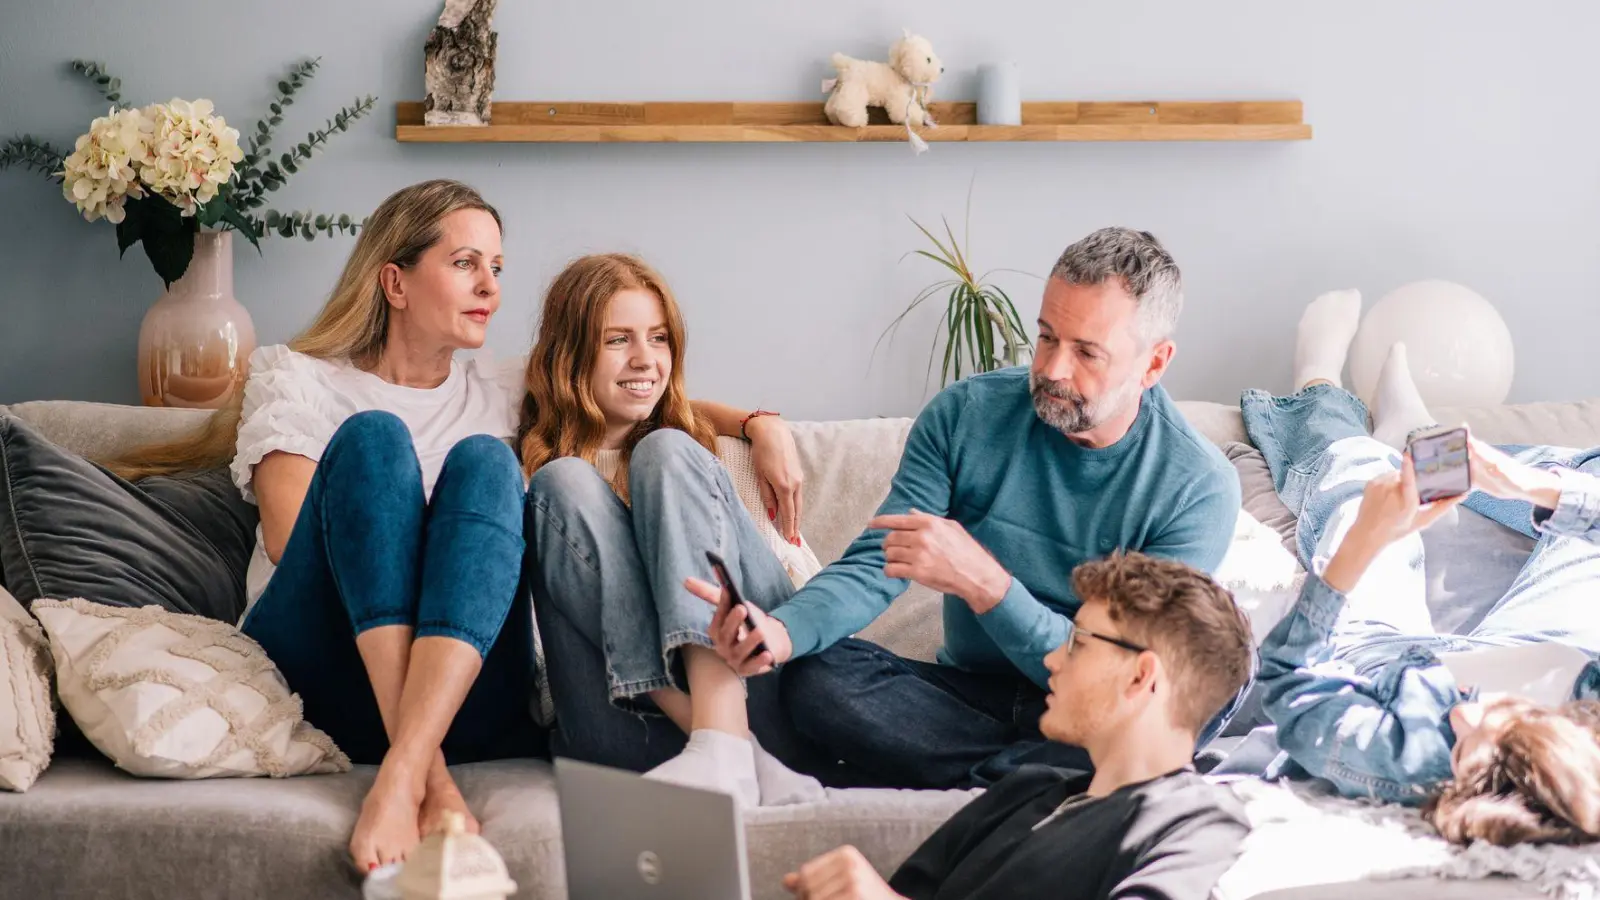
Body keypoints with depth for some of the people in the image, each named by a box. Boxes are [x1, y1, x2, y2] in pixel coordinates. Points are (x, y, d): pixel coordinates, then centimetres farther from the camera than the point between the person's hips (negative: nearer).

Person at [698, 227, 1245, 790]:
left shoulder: (1197, 487, -14)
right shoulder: (966, 415, -5)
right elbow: (873, 566, -8)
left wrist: (985, 584, -34)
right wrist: (783, 630, -31)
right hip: (970, 692, 3)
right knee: (814, 677, -25)